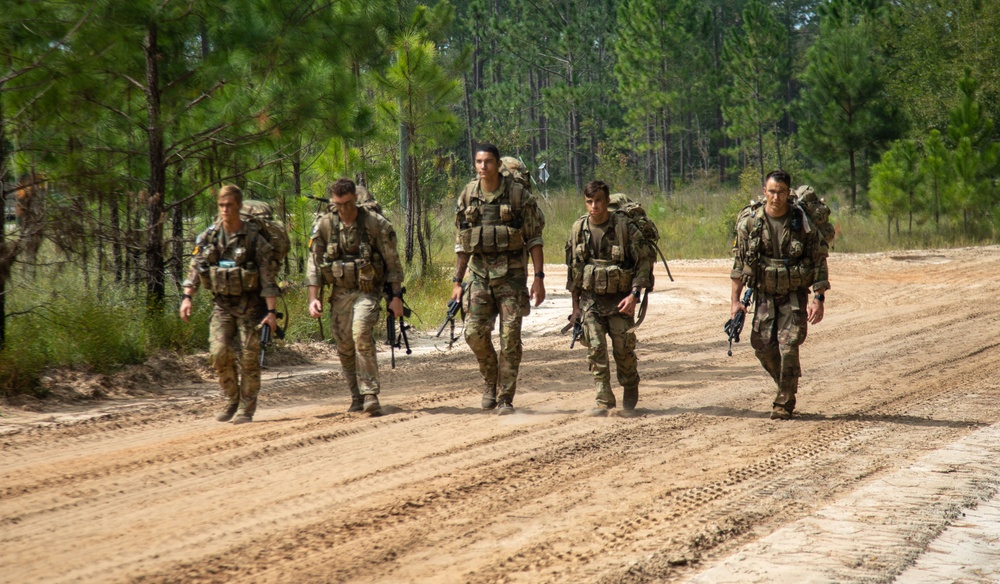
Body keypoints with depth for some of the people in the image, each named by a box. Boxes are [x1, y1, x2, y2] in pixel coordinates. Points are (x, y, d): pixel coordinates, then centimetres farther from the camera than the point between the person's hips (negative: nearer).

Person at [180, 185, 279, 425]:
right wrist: (186, 297, -5)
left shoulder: (254, 238, -8)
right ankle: (231, 399, 8)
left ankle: (246, 408, 9)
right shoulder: (208, 238, 3)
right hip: (221, 305, 3)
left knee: (249, 356, -4)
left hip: (249, 305, -3)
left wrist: (271, 311, -14)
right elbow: (194, 270, 8)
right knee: (219, 351, -12)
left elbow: (268, 278, -9)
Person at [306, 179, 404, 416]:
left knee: (361, 334, -25)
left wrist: (396, 296, -5)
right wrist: (313, 298, -5)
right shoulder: (323, 225, 0)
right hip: (340, 293, 4)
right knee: (344, 347, 6)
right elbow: (314, 264, 4)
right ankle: (357, 398, 22)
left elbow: (393, 262, -2)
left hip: (367, 291, -4)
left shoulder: (376, 224, -7)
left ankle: (370, 395, -23)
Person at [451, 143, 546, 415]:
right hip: (480, 273, 3)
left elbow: (534, 238, -3)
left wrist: (539, 277, -10)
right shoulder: (467, 197, 6)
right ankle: (490, 379, 21)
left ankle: (505, 399, 3)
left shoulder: (517, 194, -5)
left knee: (510, 337, -4)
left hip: (511, 273, -3)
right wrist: (457, 282, 9)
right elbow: (461, 243, 13)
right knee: (475, 332, -5)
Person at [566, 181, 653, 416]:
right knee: (595, 348, -8)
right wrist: (575, 305, 10)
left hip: (620, 299, -3)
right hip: (590, 299, 3)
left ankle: (630, 389, 28)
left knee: (623, 349, -1)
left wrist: (634, 295, -17)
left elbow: (644, 262, -7)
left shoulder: (625, 227, -9)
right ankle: (604, 402, -3)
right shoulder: (579, 229, 3)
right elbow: (573, 269, 12)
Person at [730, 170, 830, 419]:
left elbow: (819, 261, -4)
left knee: (788, 347, -11)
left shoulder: (802, 221, -10)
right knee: (763, 346, -1)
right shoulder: (749, 220, -4)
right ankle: (787, 386, 25)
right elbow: (739, 262, 2)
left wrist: (818, 298, -11)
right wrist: (736, 300, -1)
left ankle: (784, 403, 1)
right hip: (764, 295, 3)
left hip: (795, 295, -3)